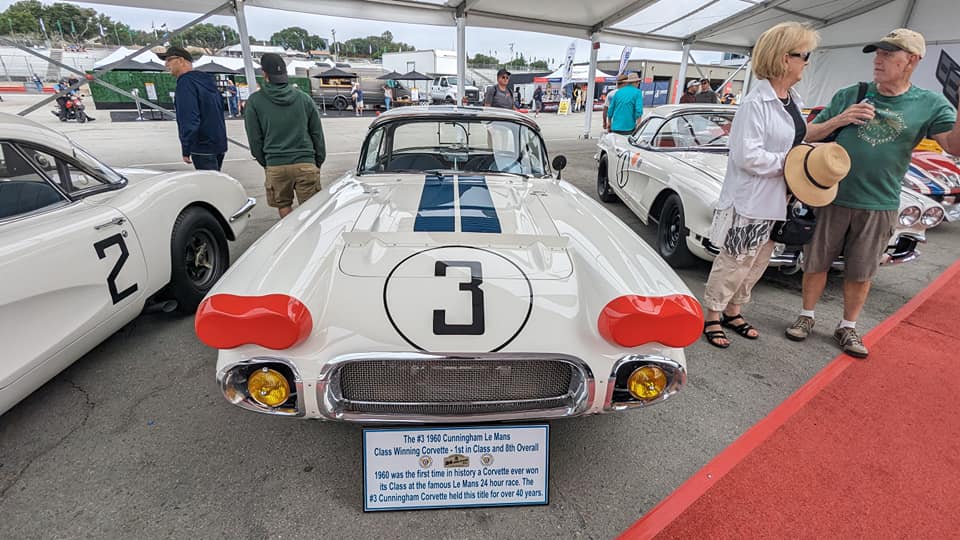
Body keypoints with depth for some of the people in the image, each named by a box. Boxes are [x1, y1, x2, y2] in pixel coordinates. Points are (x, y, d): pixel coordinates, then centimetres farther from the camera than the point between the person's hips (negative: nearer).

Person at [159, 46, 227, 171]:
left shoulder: (186, 82, -12)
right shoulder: (208, 80, 16)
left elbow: (189, 120, -21)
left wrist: (186, 150, -15)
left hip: (203, 148, -9)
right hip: (219, 146, 9)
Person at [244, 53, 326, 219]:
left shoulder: (255, 101, 1)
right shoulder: (304, 98, 4)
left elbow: (255, 138, 5)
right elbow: (317, 133, 8)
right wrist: (319, 161, 18)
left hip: (275, 166, 0)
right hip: (306, 163, 1)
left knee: (284, 206, 17)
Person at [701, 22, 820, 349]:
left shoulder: (794, 101, 11)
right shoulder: (756, 103, -17)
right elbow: (747, 156, -24)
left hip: (777, 198, 9)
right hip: (749, 199, -9)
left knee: (758, 263, 16)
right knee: (734, 262, 0)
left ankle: (732, 312, 31)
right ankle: (711, 317, 16)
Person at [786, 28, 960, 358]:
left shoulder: (930, 105, -1)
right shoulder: (848, 95, 1)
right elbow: (809, 136, 4)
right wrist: (838, 120, -16)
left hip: (879, 207, 0)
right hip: (831, 198, 0)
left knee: (860, 273, 12)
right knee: (816, 263, 8)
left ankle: (847, 328, 27)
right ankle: (806, 316, 25)